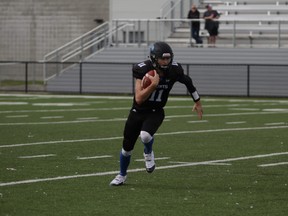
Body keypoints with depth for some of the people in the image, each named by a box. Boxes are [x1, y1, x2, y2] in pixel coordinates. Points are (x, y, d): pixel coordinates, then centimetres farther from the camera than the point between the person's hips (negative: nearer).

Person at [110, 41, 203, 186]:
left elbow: (188, 82, 6)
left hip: (156, 113, 0)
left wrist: (197, 102, 14)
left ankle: (148, 153, 5)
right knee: (127, 146, 10)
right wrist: (153, 84, -42)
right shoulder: (143, 70, -25)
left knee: (145, 135, -31)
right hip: (138, 111, 0)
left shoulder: (174, 70, -17)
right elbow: (139, 99, -30)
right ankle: (122, 175, 37)